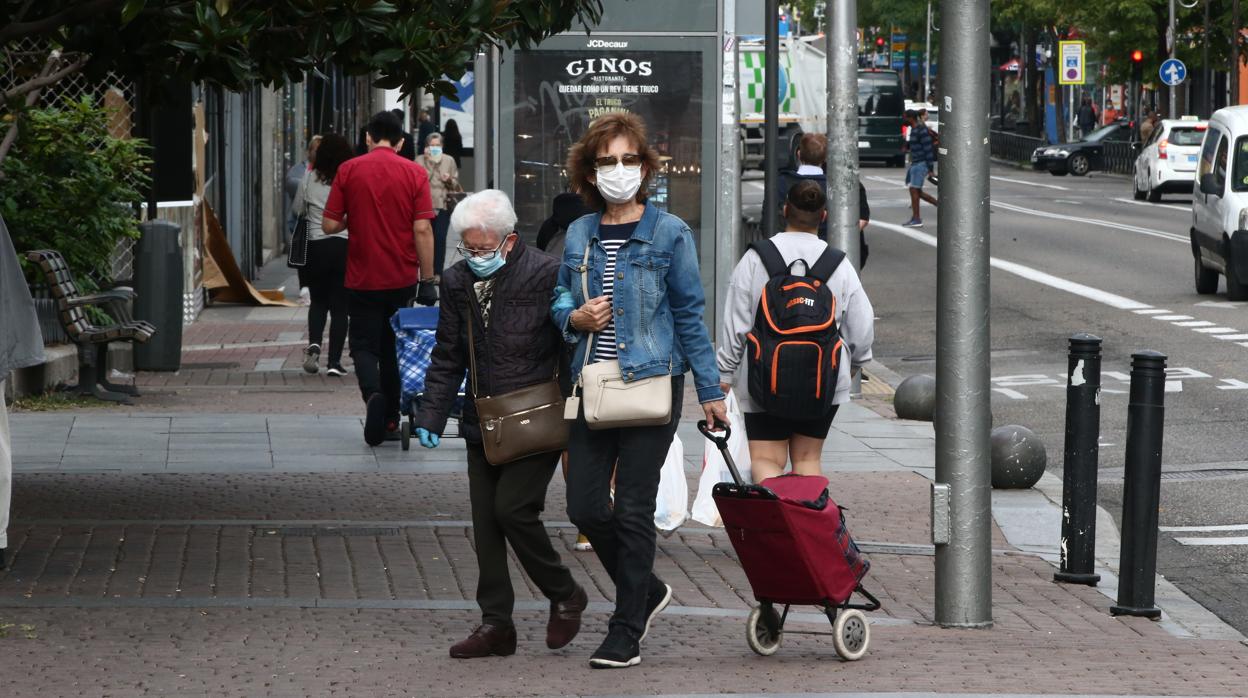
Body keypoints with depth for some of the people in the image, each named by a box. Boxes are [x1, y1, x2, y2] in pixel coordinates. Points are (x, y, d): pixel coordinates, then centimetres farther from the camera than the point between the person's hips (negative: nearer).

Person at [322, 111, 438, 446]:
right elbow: (423, 230, -9)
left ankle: (372, 394, -24)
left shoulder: (348, 170, -4)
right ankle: (390, 421, 18)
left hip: (362, 278, -1)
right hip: (403, 279, 1)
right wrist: (427, 280, -5)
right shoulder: (415, 173, -4)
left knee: (364, 346, 5)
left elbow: (329, 225, -5)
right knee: (394, 349, 15)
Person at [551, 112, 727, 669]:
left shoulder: (669, 233, -2)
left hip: (652, 383, -4)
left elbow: (690, 315, 1)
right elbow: (560, 302, 20)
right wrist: (574, 318, -4)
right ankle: (646, 591, 28)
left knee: (633, 510, -3)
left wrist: (709, 392, 1)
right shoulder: (578, 235, 9)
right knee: (584, 507, 3)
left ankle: (627, 633, 6)